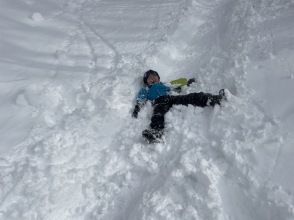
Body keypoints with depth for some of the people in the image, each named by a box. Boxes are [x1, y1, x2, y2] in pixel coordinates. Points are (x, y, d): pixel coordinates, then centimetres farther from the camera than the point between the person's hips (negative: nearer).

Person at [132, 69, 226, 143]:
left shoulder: (164, 85, 39)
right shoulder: (145, 90, 31)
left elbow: (177, 87, 37)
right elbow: (140, 100, 15)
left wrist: (187, 82, 25)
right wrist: (136, 108, -4)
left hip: (171, 98, 4)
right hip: (159, 102, -3)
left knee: (191, 97, -20)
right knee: (158, 111, -39)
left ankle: (214, 99, -35)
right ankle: (156, 130, -65)